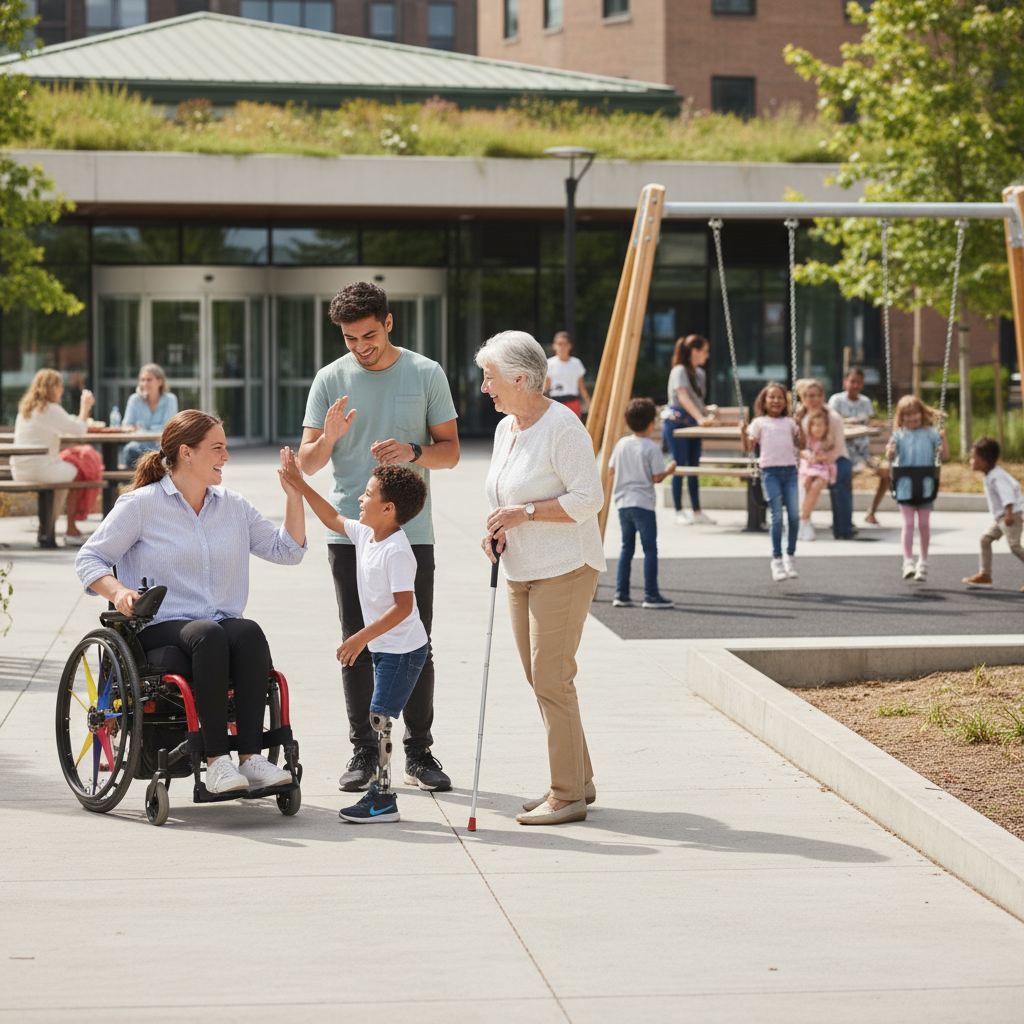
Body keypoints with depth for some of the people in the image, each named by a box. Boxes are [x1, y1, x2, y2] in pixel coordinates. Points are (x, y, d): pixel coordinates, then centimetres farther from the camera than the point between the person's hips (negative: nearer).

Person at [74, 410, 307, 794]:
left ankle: (251, 756, -38)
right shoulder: (141, 504, 4)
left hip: (222, 623, 4)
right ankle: (216, 759, -39)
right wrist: (117, 591, -16)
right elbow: (89, 558, 4)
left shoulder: (233, 507, 18)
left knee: (249, 632, -32)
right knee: (208, 634, -37)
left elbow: (286, 550, 19)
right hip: (162, 629, -4)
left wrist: (294, 495, 8)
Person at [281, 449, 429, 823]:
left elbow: (403, 606, -27)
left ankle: (383, 800, -8)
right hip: (385, 648, 10)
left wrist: (362, 637, -26)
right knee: (379, 718, 11)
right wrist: (300, 486, 21)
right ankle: (381, 789, 17)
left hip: (403, 650, -10)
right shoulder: (365, 535, 6)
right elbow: (332, 519, 24)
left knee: (380, 715, -11)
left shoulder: (396, 551, -22)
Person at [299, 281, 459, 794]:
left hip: (411, 531, 0)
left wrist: (413, 451, -15)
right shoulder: (330, 379, 4)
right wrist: (328, 438, -20)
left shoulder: (426, 374, 3)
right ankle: (363, 751, 9)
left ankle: (419, 752, 10)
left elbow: (450, 451, 6)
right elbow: (306, 464, 2)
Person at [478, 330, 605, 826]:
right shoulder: (506, 428, 13)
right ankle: (577, 781, 20)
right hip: (521, 571, 9)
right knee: (539, 679, 10)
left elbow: (588, 498, -18)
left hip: (564, 568, -9)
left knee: (552, 679, -9)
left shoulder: (561, 427, -14)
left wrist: (524, 512, -20)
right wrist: (496, 530, 3)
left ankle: (568, 796, -3)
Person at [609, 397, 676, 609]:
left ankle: (621, 595, 10)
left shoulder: (622, 444, 6)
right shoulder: (652, 448, -10)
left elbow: (612, 471, 9)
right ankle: (651, 595, -1)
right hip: (643, 504, -6)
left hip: (622, 503, 6)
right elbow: (657, 477, -10)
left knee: (627, 548, 12)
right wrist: (669, 469, 9)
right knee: (650, 549, 0)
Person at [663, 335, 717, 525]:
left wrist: (708, 410, 1)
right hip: (677, 422, -8)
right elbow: (683, 397, -27)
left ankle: (697, 511, 11)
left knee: (694, 467, 8)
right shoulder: (679, 371, -13)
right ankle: (679, 512, 1)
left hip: (692, 425, 8)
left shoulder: (700, 373, 13)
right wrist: (699, 418, -38)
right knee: (680, 466, -5)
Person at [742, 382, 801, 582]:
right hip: (770, 471, -3)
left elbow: (800, 446, 16)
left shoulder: (789, 422, 17)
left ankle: (790, 555, 10)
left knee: (794, 515, -5)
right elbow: (748, 447, 3)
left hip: (789, 470, 3)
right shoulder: (760, 423, 10)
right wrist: (743, 433, -13)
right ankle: (777, 559, 1)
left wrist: (801, 429, 5)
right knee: (777, 516, -7)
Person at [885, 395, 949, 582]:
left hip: (925, 486, 1)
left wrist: (943, 439, -15)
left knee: (924, 524, 8)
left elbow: (944, 455, 1)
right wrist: (890, 452, -22)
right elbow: (891, 456, -1)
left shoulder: (930, 433, 3)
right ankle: (908, 562, -9)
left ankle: (923, 562, 20)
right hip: (905, 485, -1)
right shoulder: (899, 435, 3)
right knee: (908, 523, -6)